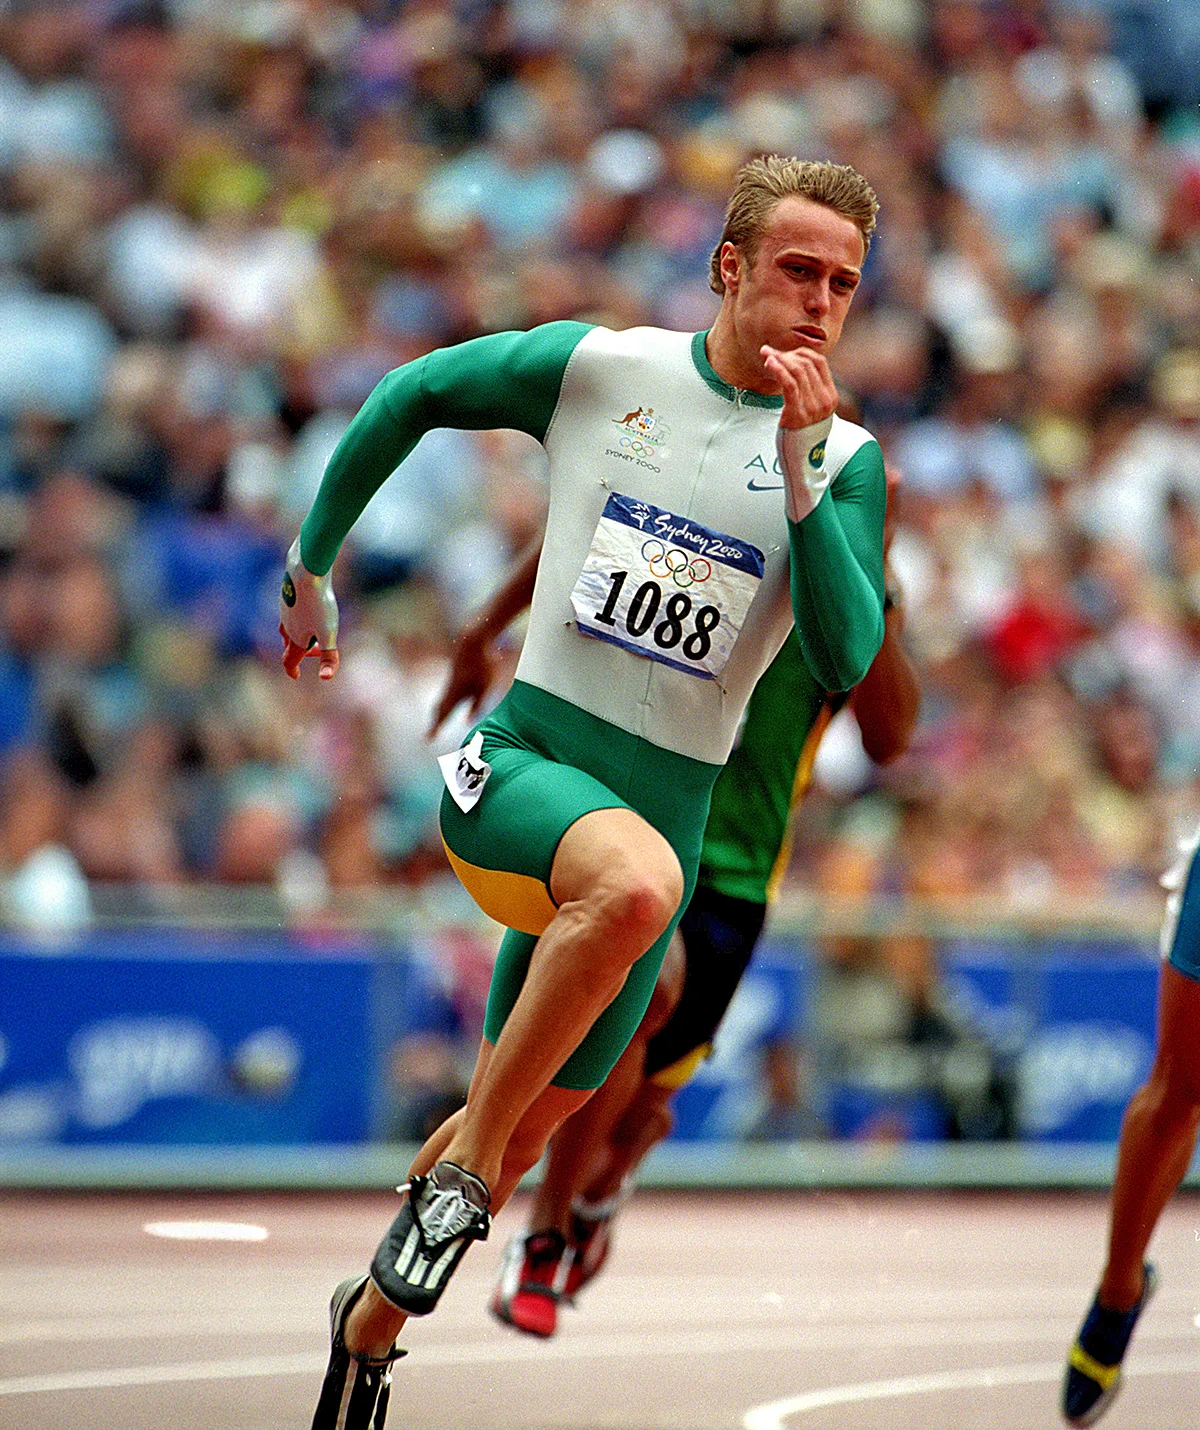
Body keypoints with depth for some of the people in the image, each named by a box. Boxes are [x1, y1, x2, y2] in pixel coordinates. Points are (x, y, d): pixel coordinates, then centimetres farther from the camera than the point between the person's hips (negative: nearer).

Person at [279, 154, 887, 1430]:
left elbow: (844, 662, -12)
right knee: (632, 879, -39)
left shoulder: (843, 461, 0)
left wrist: (797, 472, -21)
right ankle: (460, 1161, -25)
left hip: (666, 805, 3)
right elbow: (410, 396, 12)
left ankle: (373, 1316, 39)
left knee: (522, 1133, 12)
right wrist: (311, 566, 19)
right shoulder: (597, 368, -3)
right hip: (522, 760, -3)